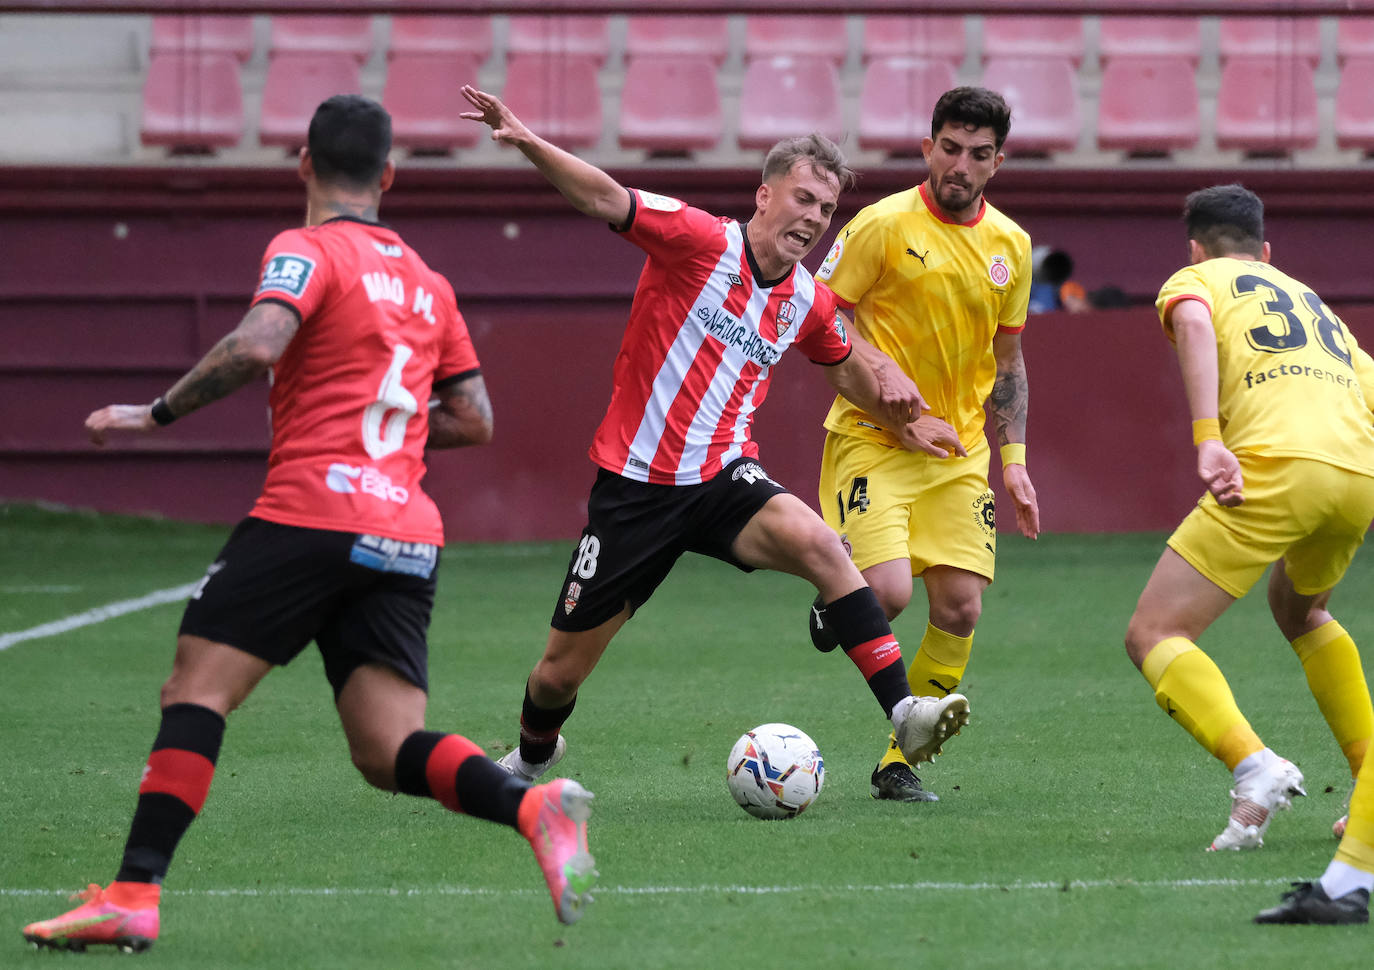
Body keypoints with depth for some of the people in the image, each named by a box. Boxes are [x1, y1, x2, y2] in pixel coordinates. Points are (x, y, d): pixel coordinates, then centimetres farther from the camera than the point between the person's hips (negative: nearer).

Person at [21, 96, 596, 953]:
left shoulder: (308, 252, 1)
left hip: (310, 513, -6)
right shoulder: (427, 281, 22)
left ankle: (135, 895, -14)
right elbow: (475, 420, 23)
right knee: (390, 752, 1)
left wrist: (156, 413, -8)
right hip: (408, 538, 6)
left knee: (196, 689, -4)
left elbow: (256, 347, -18)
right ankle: (533, 807, -24)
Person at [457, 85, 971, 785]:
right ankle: (532, 755, 42)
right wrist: (526, 141, -39)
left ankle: (902, 713, -31)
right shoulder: (702, 241, -13)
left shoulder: (808, 302, 4)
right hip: (635, 483, -3)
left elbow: (845, 365, 28)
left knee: (818, 544, -30)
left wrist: (901, 418, 24)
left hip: (723, 478, 3)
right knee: (561, 671, 6)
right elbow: (604, 199, -24)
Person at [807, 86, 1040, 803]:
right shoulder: (884, 225, -10)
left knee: (960, 609, -4)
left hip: (958, 453, 5)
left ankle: (898, 765, 9)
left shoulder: (1010, 246, 7)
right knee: (887, 593, -23)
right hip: (871, 441, -5)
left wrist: (1014, 461, 10)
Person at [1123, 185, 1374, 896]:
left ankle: (1254, 766, -26)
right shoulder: (1313, 302, 36)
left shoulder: (1194, 279, 18)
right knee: (1299, 610, 36)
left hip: (1278, 464, -6)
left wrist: (1208, 438, -17)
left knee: (1154, 635, -2)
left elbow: (1193, 322, -7)